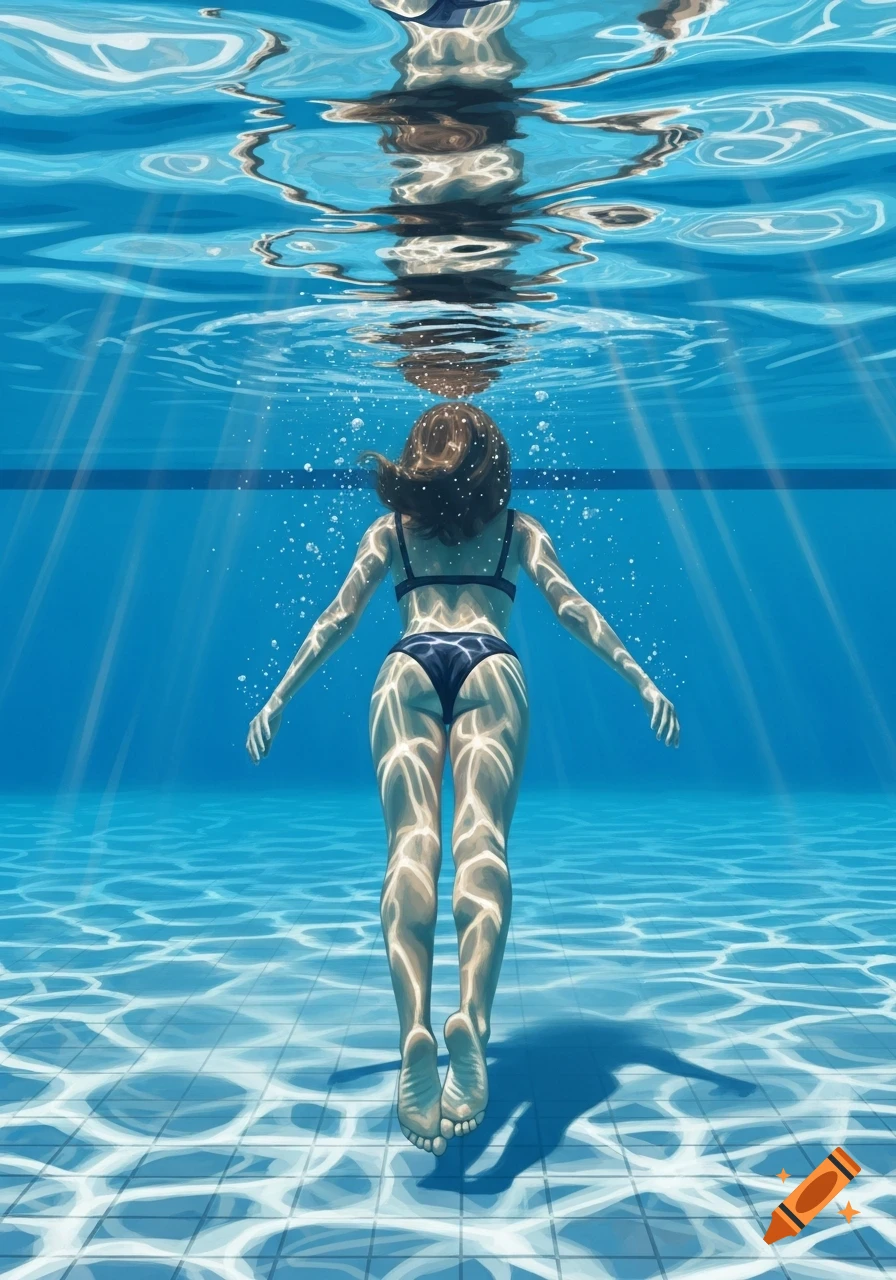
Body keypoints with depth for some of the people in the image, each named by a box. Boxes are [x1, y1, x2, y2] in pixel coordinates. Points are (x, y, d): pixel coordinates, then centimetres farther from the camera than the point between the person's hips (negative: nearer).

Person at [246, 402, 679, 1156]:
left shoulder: (391, 529, 27)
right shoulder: (517, 528, 27)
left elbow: (339, 618, 20)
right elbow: (571, 608, 16)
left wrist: (278, 698, 22)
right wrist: (642, 681, 13)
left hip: (410, 669, 1)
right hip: (491, 668, 0)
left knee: (412, 844, -15)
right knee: (482, 839, -19)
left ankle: (416, 1030, -37)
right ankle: (473, 1019, -42)